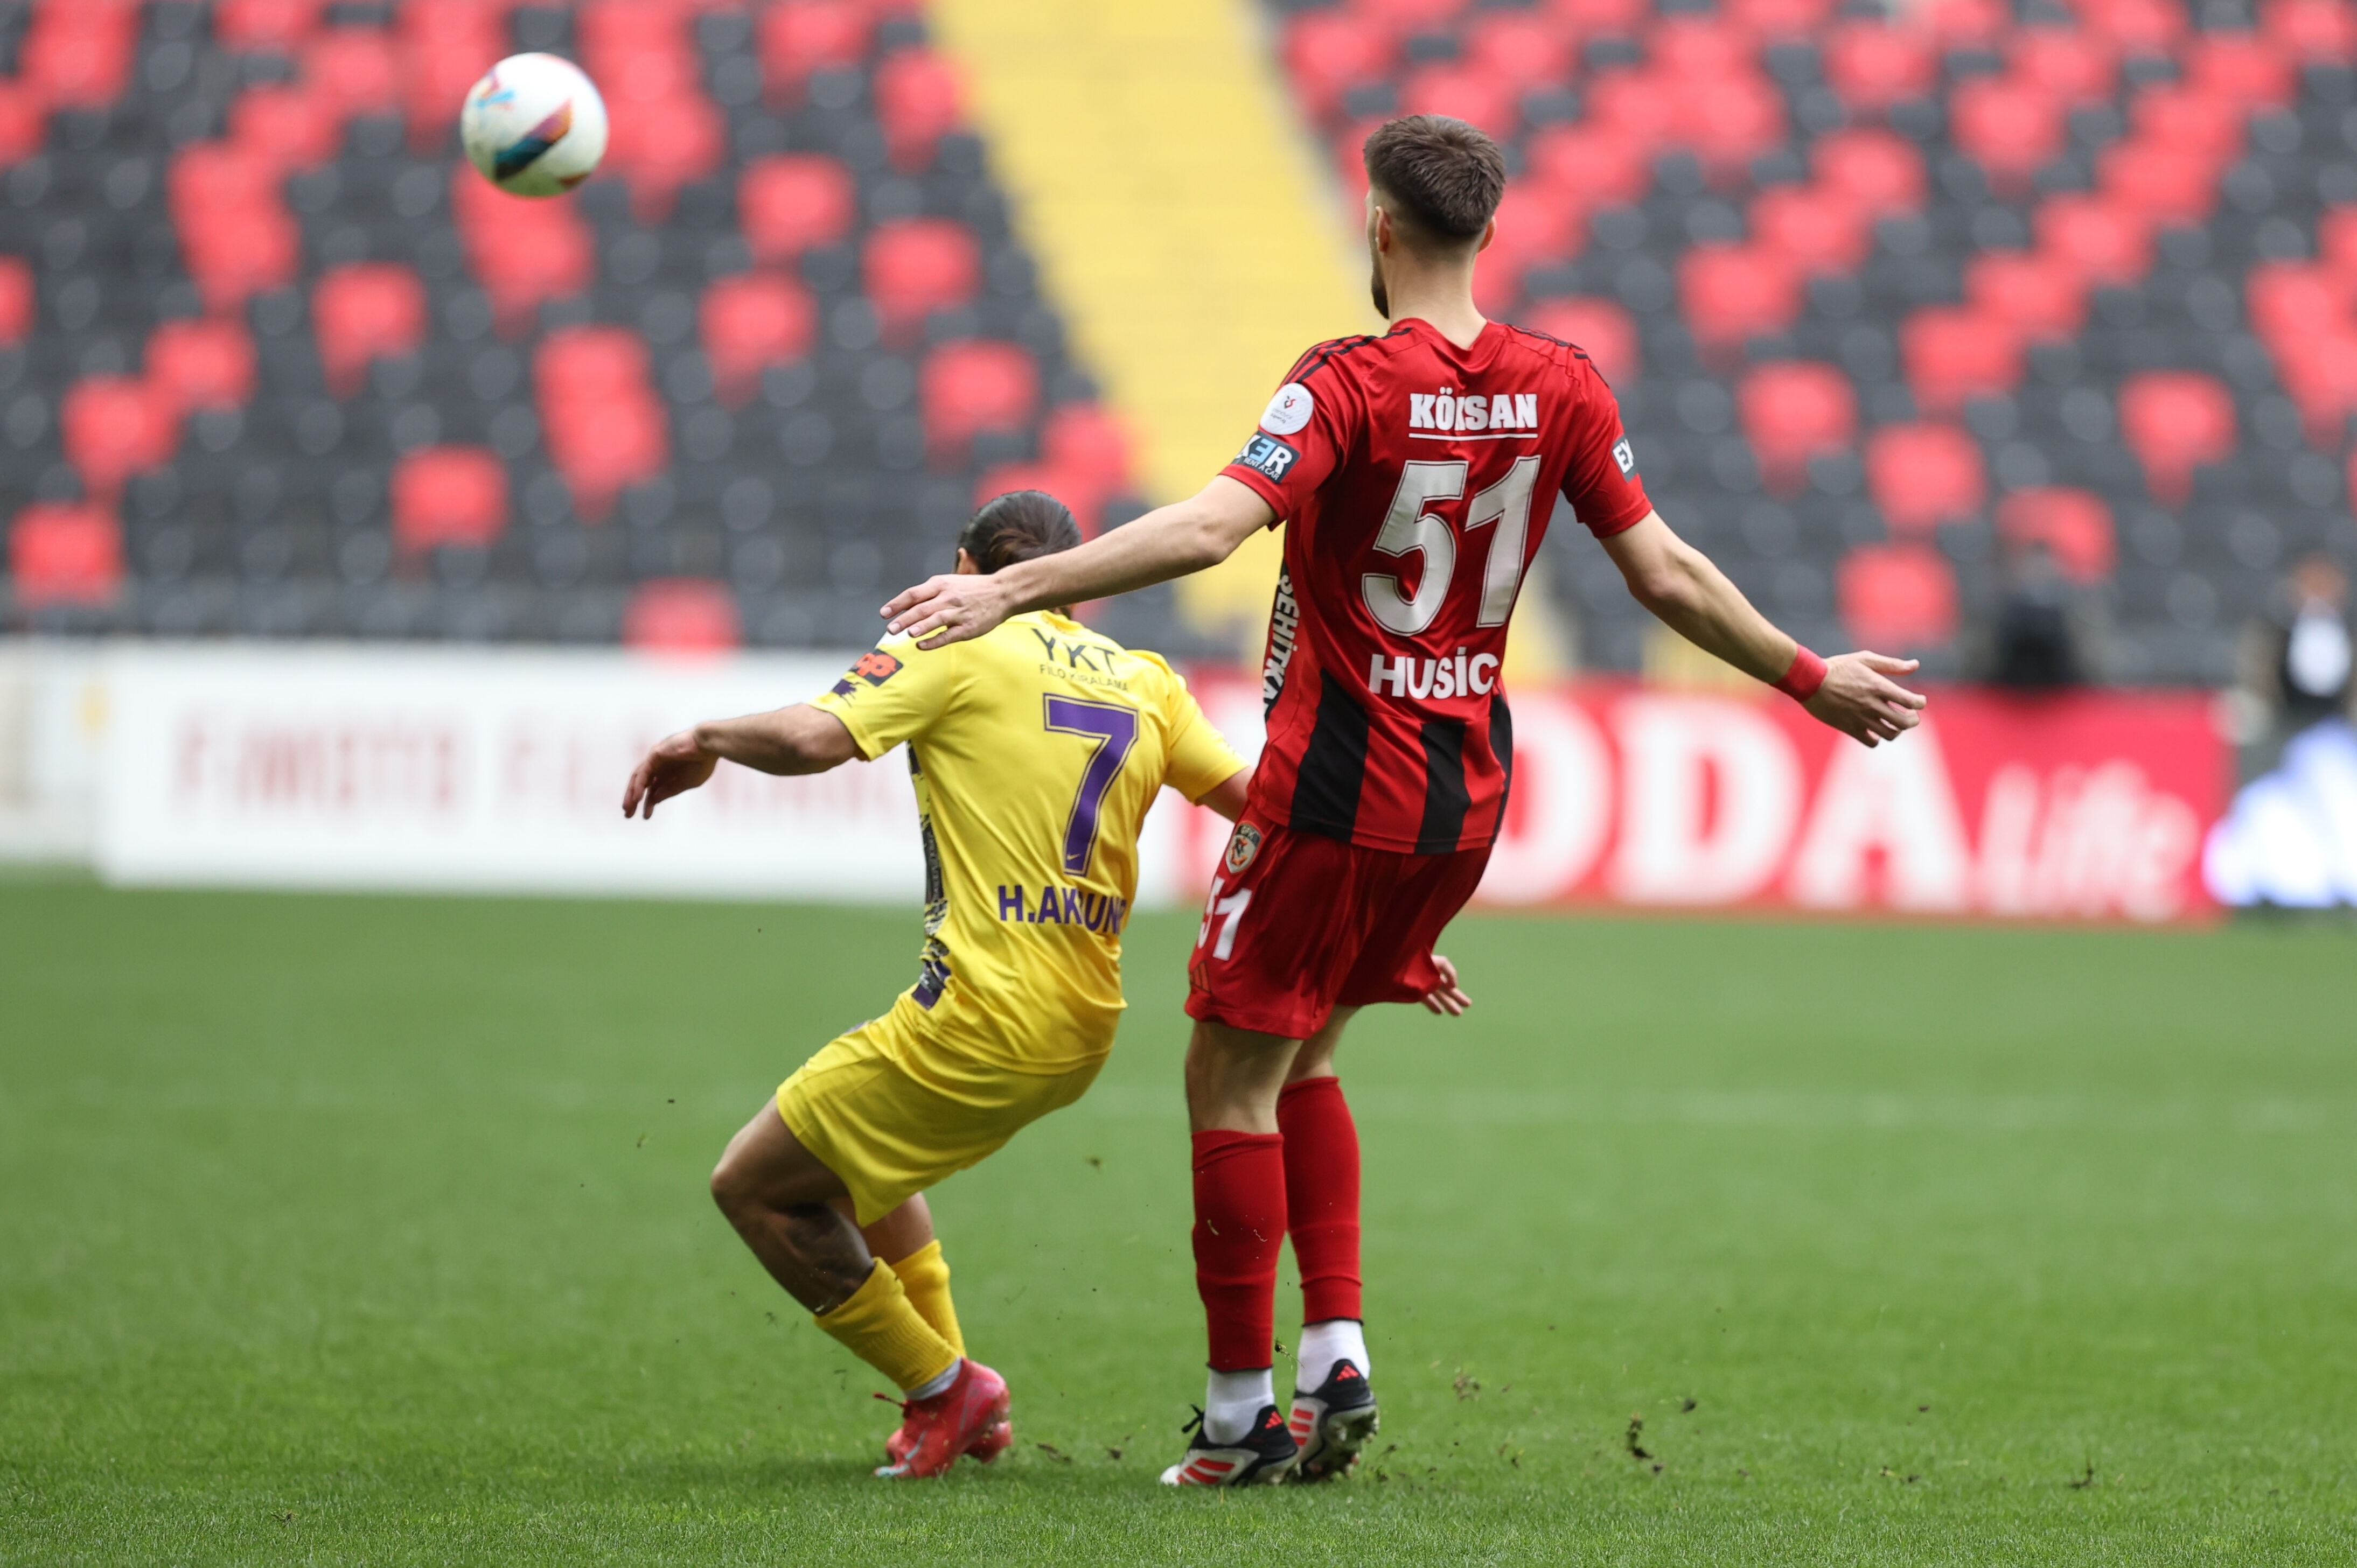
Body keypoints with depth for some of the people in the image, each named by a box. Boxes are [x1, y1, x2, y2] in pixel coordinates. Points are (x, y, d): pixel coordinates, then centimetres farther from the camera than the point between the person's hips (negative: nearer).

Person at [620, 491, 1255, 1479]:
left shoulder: (960, 645, -4)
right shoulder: (1144, 681, 13)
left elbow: (814, 738, -17)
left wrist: (702, 742, -1)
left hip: (980, 1019, -8)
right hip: (1083, 1033, 8)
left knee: (755, 1185, 6)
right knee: (856, 1151, 32)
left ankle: (942, 1390, 9)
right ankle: (947, 1394, 29)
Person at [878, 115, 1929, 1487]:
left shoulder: (1351, 384, -16)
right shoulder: (1561, 387, 1)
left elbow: (1212, 526, -29)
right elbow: (1666, 572, 4)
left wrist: (1013, 588, -32)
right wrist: (1811, 679, 17)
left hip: (1337, 791, -7)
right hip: (1469, 793, 7)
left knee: (1233, 1076, 4)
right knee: (1301, 1059, 22)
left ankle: (1242, 1413, 4)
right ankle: (1338, 1357, 12)